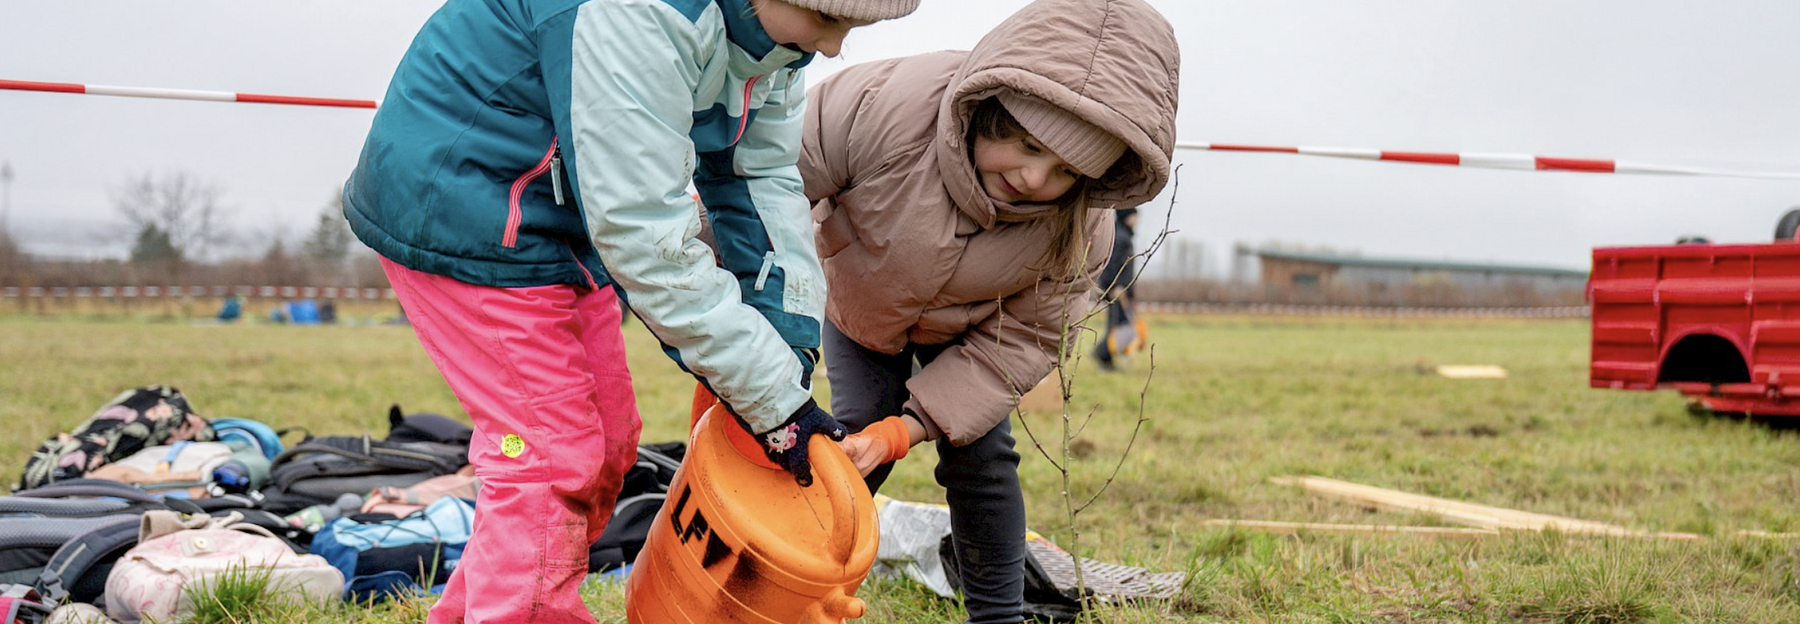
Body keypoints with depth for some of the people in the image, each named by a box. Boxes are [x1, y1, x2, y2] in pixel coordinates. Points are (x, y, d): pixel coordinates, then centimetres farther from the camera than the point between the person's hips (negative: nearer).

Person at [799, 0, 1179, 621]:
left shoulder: (1080, 227, -33)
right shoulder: (879, 106, -44)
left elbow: (1025, 337, -22)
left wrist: (909, 427, -31)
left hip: (964, 334, 2)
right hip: (862, 308, -1)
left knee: (981, 455, -4)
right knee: (855, 453, -10)